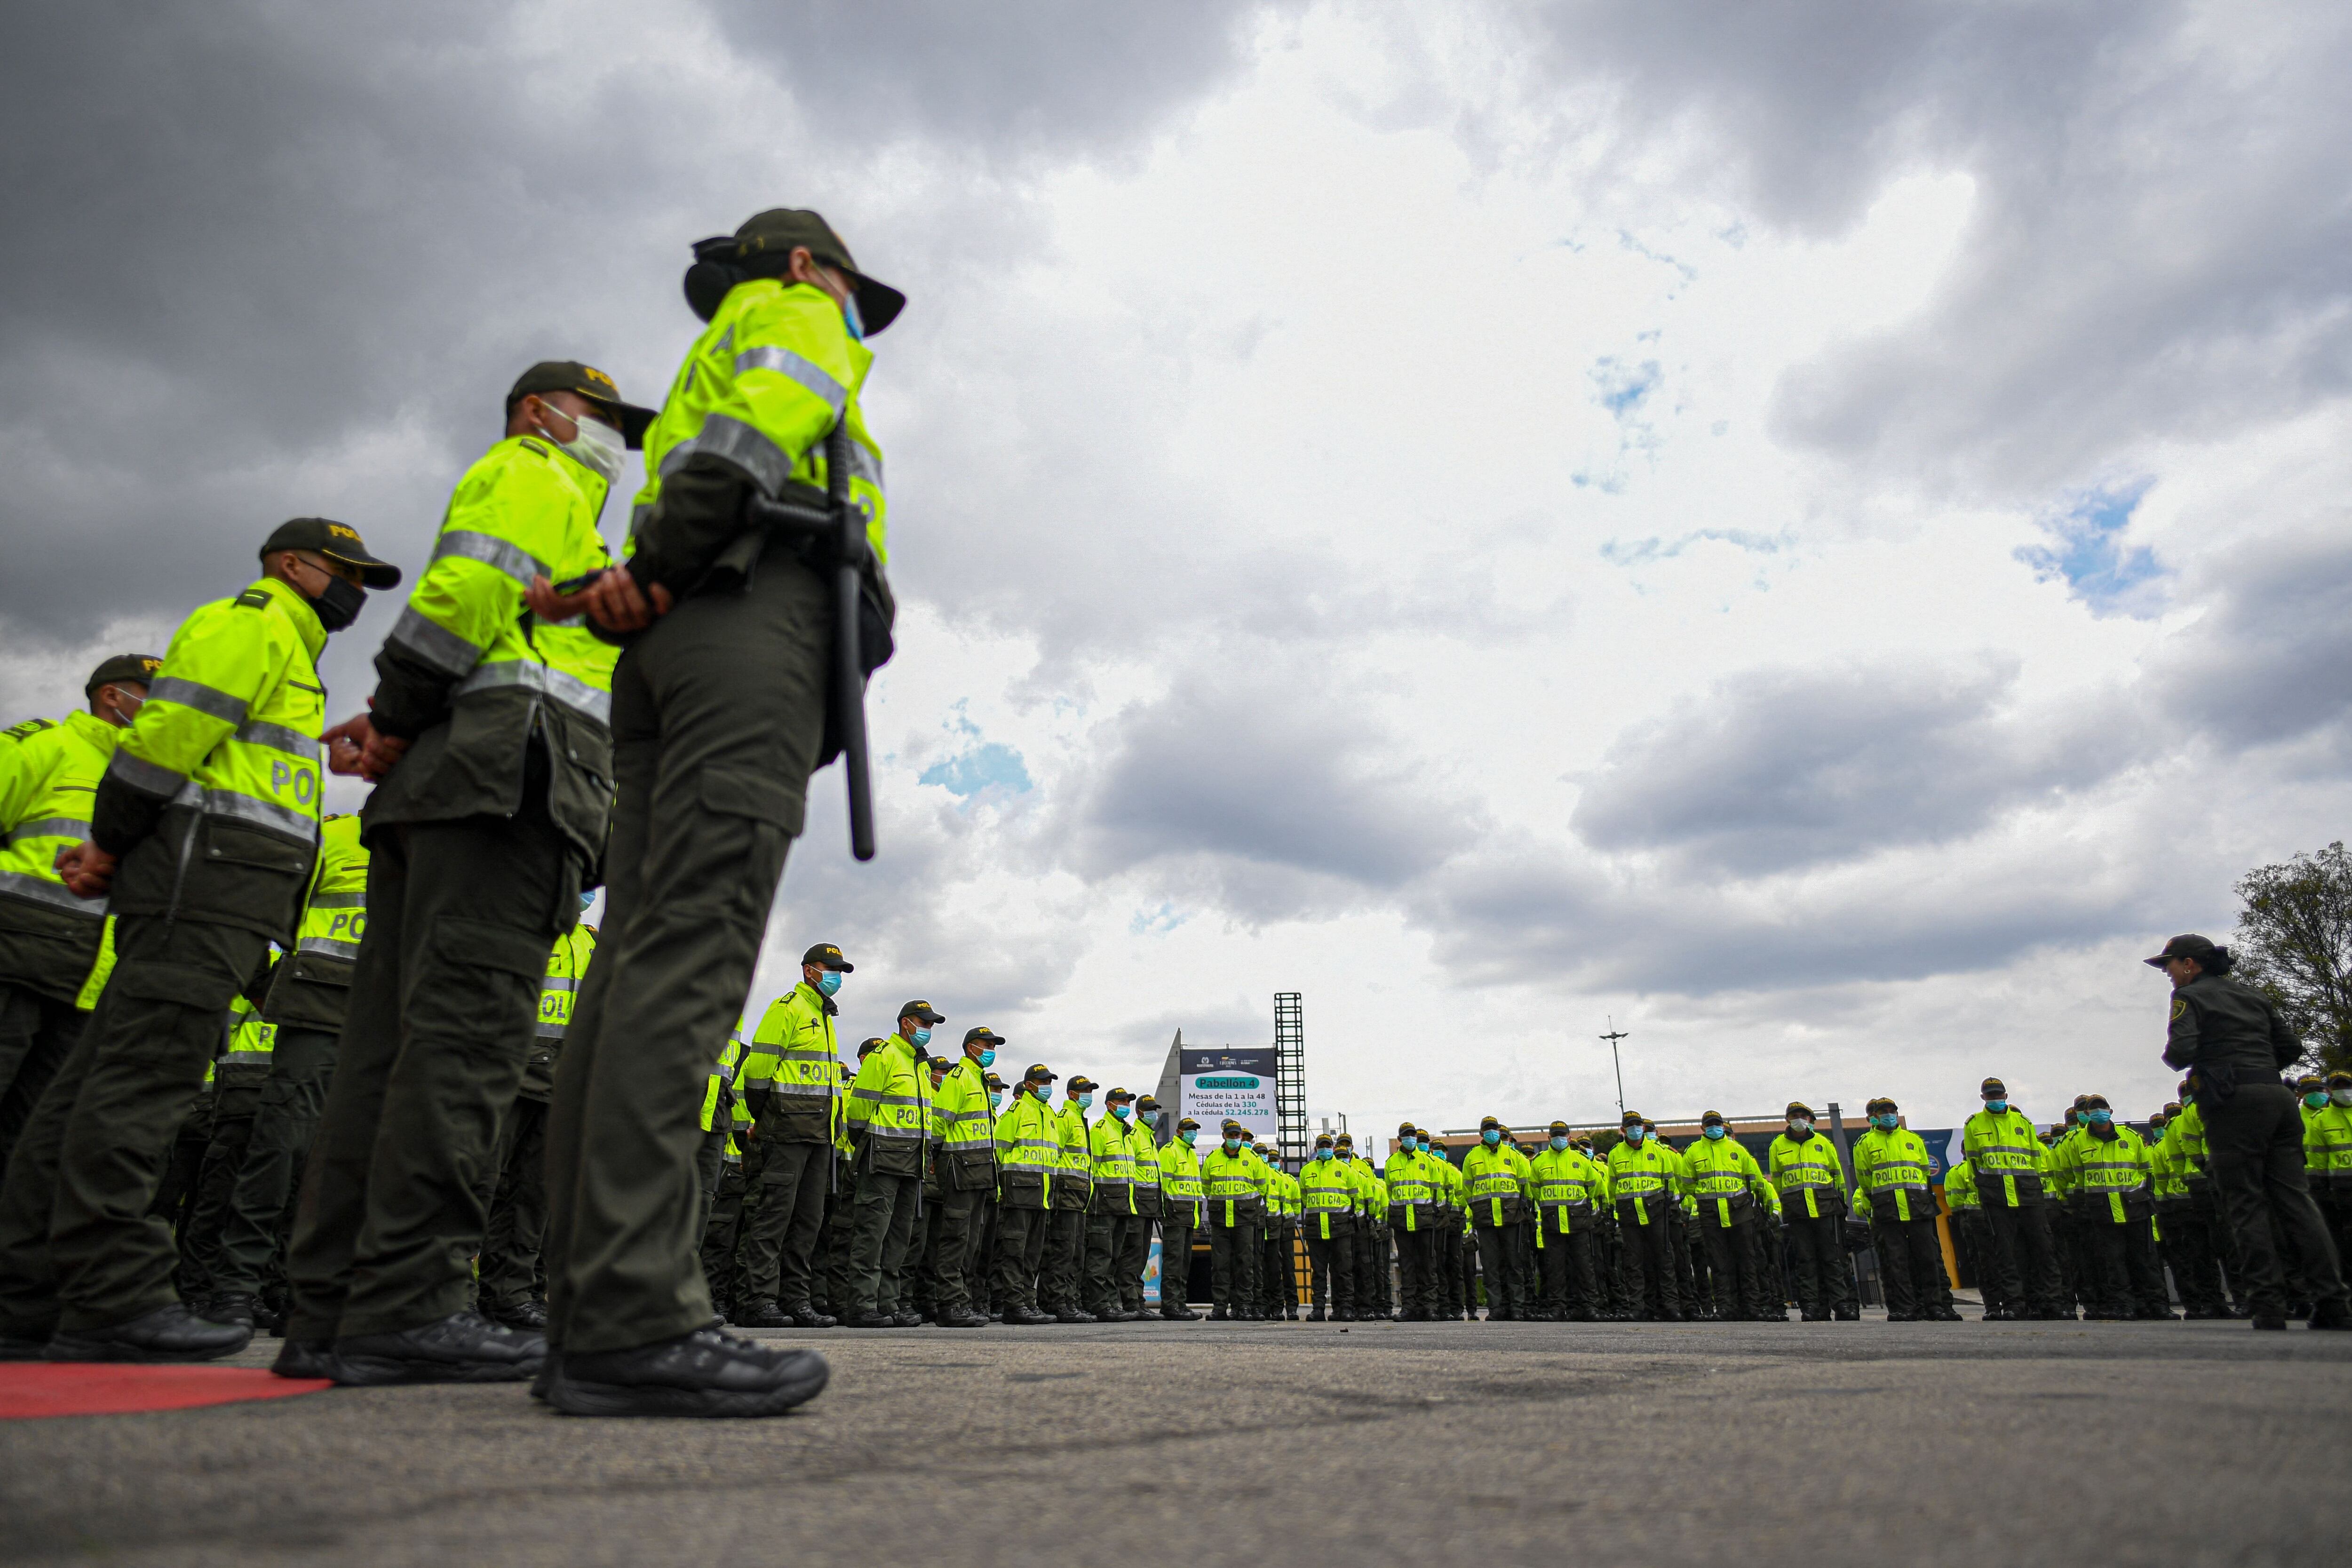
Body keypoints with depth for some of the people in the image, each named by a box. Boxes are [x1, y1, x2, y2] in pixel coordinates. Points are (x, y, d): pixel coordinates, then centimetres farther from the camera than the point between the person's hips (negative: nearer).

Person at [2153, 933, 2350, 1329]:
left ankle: (2269, 1306, -6)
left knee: (2247, 1205, -4)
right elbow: (2291, 1047, 19)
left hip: (2234, 1104, -7)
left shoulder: (2190, 996, 0)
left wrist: (2170, 1056, 9)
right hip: (2279, 1098, 7)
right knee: (2295, 1197, 5)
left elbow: (2181, 1052, -13)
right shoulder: (2253, 995, 21)